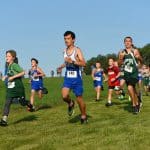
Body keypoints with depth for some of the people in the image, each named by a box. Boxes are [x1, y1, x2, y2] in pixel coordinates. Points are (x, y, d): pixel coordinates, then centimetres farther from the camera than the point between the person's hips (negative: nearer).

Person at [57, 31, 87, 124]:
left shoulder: (77, 50, -10)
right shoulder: (65, 51, 7)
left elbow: (83, 64, -21)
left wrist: (72, 61, -30)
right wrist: (62, 66, 26)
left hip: (76, 78, -4)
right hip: (68, 77, 4)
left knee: (79, 99, 5)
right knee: (64, 96, -17)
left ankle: (84, 117, 23)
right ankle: (71, 104, 16)